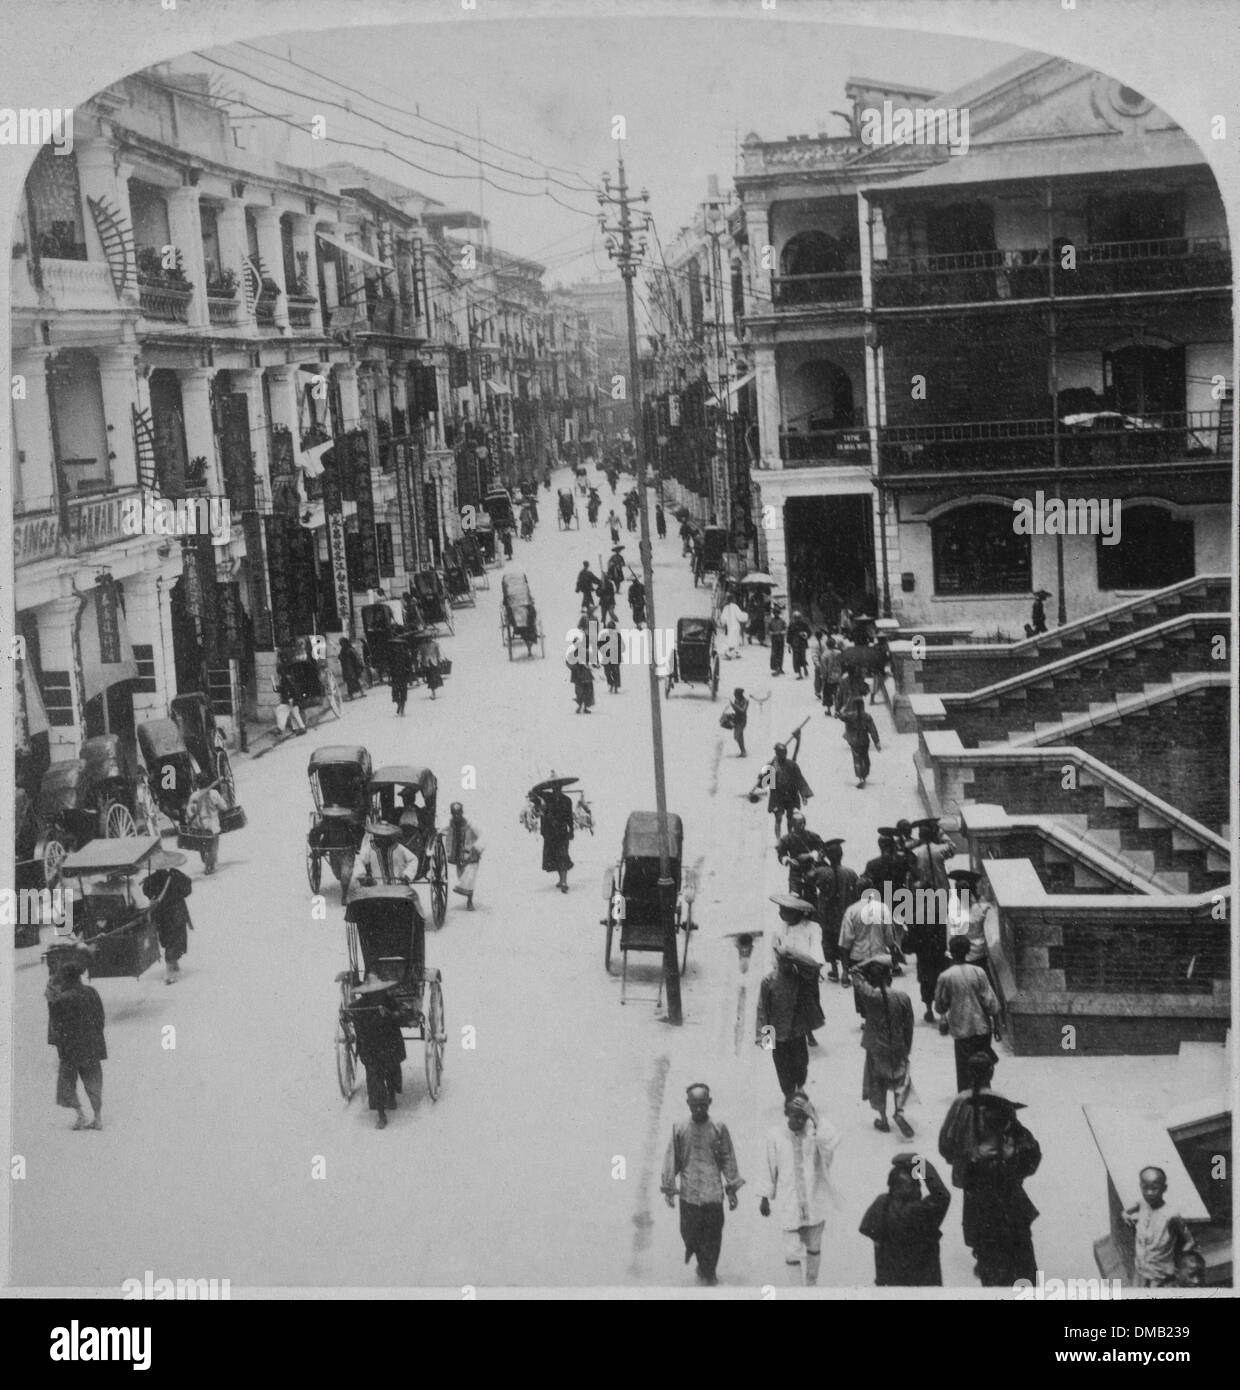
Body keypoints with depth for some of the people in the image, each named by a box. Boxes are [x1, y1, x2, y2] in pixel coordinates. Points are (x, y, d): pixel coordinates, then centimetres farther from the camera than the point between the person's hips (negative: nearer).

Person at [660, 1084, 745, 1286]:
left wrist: (732, 1190, 4)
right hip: (688, 1192, 0)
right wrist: (669, 1189, 3)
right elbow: (671, 1159, 4)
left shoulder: (719, 1129, 0)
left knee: (713, 1237, 2)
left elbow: (728, 1160, 4)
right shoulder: (679, 1128, 0)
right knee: (689, 1234, 2)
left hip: (713, 1192, 0)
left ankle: (708, 1273, 19)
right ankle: (702, 1265, 29)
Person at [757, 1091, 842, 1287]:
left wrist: (814, 1117, -38)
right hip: (790, 1205, -1)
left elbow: (833, 1141, -34)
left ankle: (811, 1286, 39)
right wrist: (765, 1197, 7)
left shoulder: (814, 1132, -12)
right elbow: (770, 1168, 2)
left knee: (814, 1249, 18)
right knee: (793, 1253, 0)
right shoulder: (775, 1135, -10)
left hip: (815, 1203, 1)